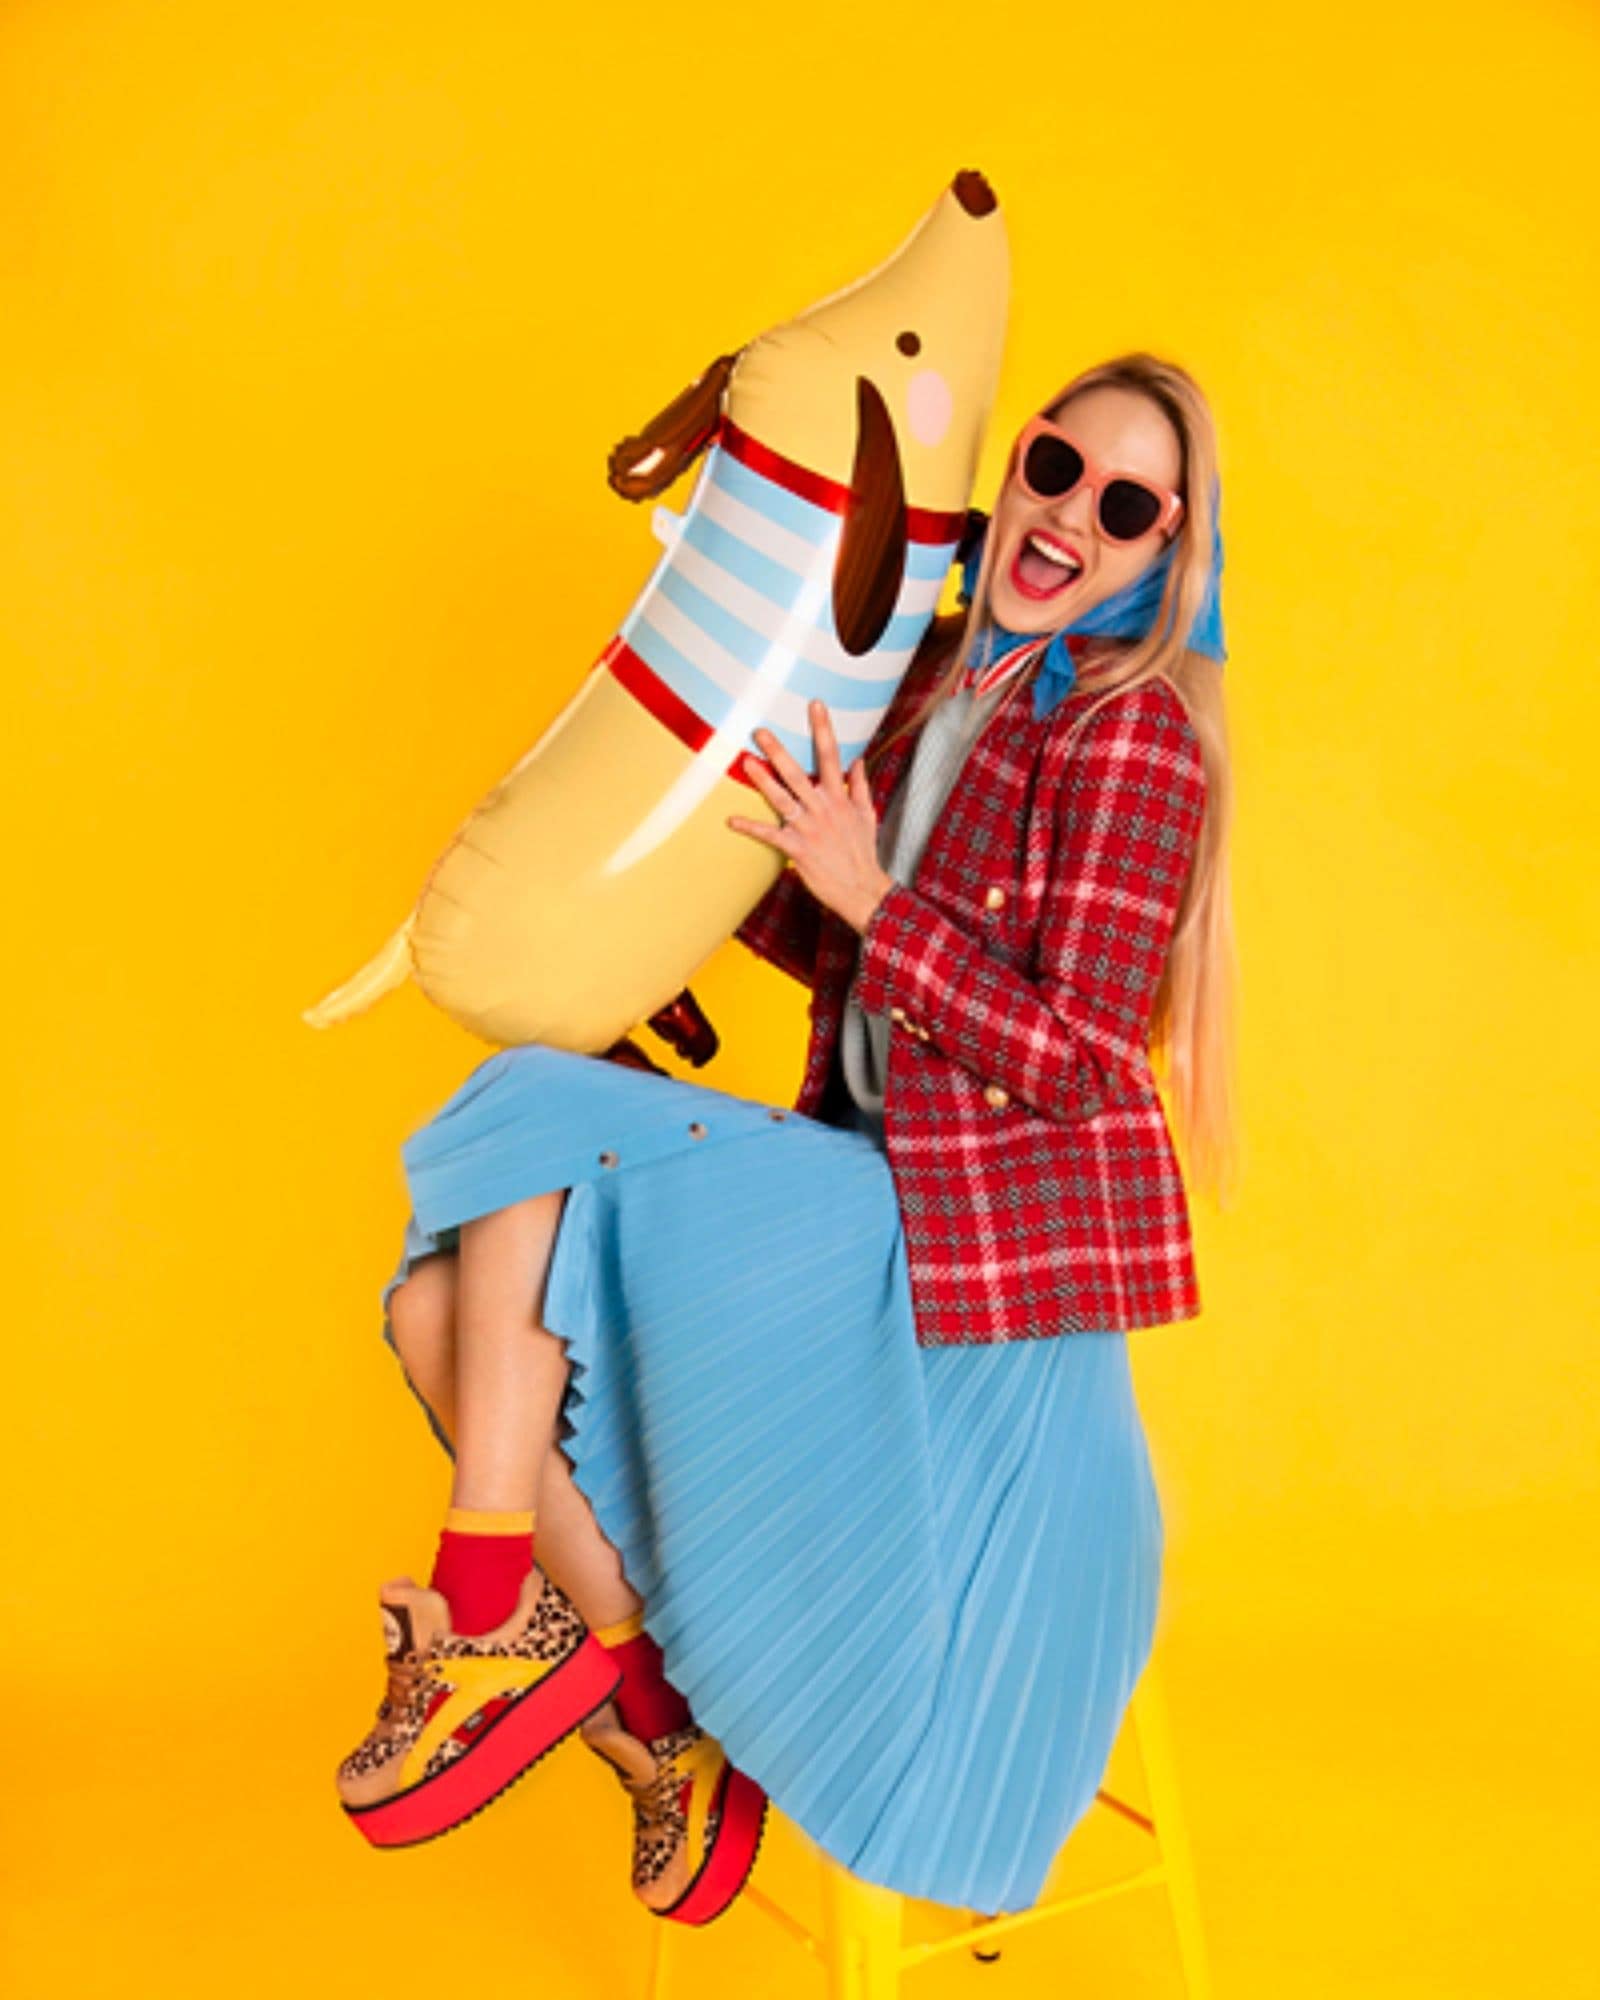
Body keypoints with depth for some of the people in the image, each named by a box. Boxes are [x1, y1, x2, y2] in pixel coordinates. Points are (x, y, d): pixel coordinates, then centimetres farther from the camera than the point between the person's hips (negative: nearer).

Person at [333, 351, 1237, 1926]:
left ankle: (499, 1616, -5)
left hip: (980, 1248, -8)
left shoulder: (1133, 733, -13)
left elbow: (1078, 1057, -18)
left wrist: (868, 897, -19)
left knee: (538, 1123, -18)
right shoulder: (940, 683, 11)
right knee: (450, 1306, -3)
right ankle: (658, 1720, 4)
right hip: (868, 1194, 8)